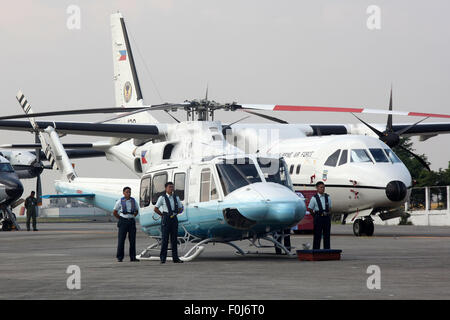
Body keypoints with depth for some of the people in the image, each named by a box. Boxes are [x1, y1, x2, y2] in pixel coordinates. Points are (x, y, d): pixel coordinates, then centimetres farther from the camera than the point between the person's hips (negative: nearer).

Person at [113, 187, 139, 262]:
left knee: (132, 240, 1)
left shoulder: (134, 201, 5)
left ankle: (132, 257, 5)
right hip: (123, 222, -3)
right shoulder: (120, 201, -3)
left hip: (131, 221, 3)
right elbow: (114, 212, 6)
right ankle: (120, 258, 1)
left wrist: (132, 217, 10)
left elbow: (137, 211, 21)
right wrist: (120, 219, 3)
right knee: (121, 240, -4)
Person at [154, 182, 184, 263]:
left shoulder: (176, 198, 12)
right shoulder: (162, 198, -1)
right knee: (165, 239, -5)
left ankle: (175, 258, 6)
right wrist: (163, 215, -2)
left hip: (174, 219, 4)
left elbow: (181, 209, 21)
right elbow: (156, 209, -2)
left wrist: (176, 213, 8)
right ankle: (163, 258, -2)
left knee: (174, 238, 4)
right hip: (166, 219, -4)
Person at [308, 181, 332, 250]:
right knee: (317, 235, -2)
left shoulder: (327, 197, 9)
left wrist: (328, 215, 8)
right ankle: (316, 250, 2)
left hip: (327, 217, 4)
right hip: (318, 218, -4)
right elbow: (310, 209, 2)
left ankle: (327, 249, 11)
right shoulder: (314, 198, -3)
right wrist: (316, 216, 1)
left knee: (327, 235, 6)